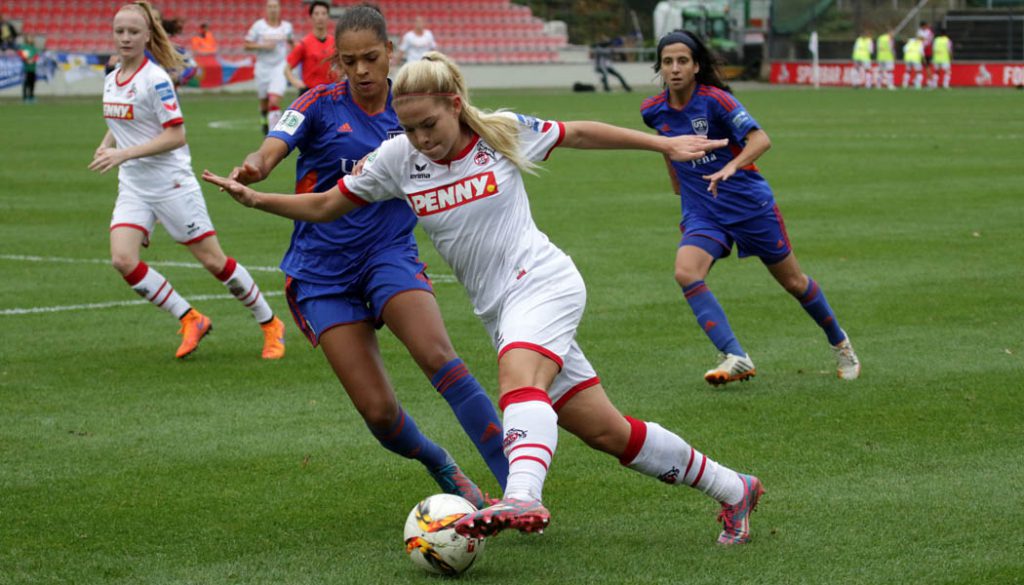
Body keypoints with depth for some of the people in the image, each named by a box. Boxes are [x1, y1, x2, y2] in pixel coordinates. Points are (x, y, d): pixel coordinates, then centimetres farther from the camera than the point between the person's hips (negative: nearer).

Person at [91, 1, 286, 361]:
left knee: (214, 261, -1)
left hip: (170, 183, -7)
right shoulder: (111, 80, 8)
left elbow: (176, 135, -19)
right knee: (123, 260, -13)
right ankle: (191, 321, 2)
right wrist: (106, 146, 3)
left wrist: (124, 154, -24)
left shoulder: (155, 79, -15)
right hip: (133, 186, 7)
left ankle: (271, 325, 17)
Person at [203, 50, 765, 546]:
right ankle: (733, 490, 15)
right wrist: (254, 198, -4)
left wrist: (665, 145, 15)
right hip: (499, 309, 4)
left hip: (541, 280, -4)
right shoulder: (397, 159, 2)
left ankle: (521, 500, -58)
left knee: (519, 376, -36)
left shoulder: (503, 132, -5)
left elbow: (578, 133, 10)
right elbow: (324, 205, 9)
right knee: (605, 432, 3)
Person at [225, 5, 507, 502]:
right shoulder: (321, 104, -3)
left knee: (437, 355, -27)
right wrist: (251, 169, -42)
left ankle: (515, 484, -26)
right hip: (322, 274, 0)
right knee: (379, 411, -9)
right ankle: (441, 469, 23)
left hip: (391, 253, 1)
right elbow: (269, 152, -19)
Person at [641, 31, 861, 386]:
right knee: (686, 272, -26)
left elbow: (760, 139, -28)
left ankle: (840, 344, 35)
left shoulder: (714, 99, -17)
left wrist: (731, 167, -44)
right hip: (701, 211, 3)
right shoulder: (654, 112, -3)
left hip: (749, 204, -3)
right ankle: (735, 359, -28)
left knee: (794, 283, 9)